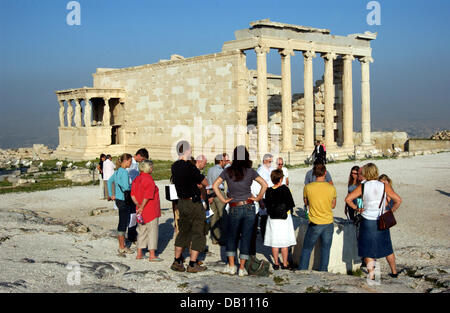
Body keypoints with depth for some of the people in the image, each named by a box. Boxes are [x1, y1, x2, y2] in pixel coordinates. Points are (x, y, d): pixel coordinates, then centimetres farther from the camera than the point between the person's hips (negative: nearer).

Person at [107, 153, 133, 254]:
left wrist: (111, 194, 20)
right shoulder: (124, 172, -17)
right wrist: (133, 187, -3)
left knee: (125, 222, 17)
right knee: (123, 223, -1)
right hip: (124, 200, -9)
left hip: (118, 199, 9)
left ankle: (121, 246, 24)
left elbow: (109, 181, 21)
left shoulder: (117, 171, 10)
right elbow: (126, 187, -23)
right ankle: (122, 247, 7)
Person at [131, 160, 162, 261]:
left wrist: (138, 205, 1)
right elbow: (147, 196, -21)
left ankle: (139, 253, 21)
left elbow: (133, 195, 6)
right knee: (152, 231, 1)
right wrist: (141, 207, -13)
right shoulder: (149, 180, -17)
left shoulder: (136, 179, 8)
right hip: (151, 210, -8)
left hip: (141, 210, 8)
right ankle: (152, 255, 5)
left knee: (142, 231, 16)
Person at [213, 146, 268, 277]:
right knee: (246, 237, 6)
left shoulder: (227, 171, 0)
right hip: (249, 208, 0)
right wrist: (258, 198, 2)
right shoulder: (250, 171, -2)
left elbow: (215, 185, -5)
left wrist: (223, 200, -1)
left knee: (231, 237, 16)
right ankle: (242, 268, 7)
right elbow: (264, 184, -6)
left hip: (234, 208, 0)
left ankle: (231, 266, 15)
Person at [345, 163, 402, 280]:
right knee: (387, 248, 18)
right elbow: (398, 200, -4)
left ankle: (371, 275, 8)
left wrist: (357, 209, 1)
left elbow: (348, 199, -11)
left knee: (368, 250, 8)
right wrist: (391, 211, 7)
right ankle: (394, 272, 28)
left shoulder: (363, 187, -7)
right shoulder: (384, 186, -4)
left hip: (367, 221, -2)